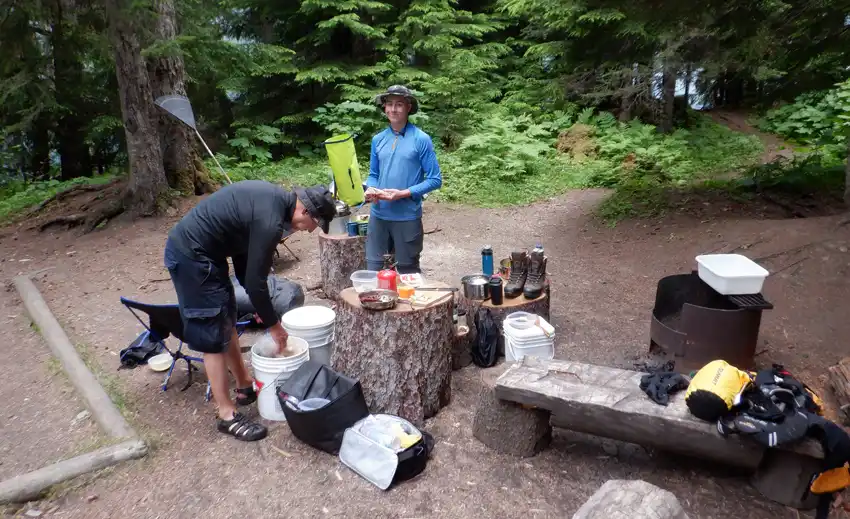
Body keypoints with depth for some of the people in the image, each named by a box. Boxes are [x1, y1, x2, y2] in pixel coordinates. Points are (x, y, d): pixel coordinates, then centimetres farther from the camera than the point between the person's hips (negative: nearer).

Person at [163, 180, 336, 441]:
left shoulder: (274, 196, 4)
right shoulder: (270, 221, -25)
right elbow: (256, 281, -19)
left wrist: (260, 305, 14)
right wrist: (273, 324, -4)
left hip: (187, 246, 10)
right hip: (191, 256, -10)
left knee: (228, 321, 19)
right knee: (214, 337, -2)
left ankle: (245, 386, 35)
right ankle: (227, 415, 11)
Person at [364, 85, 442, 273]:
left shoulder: (421, 139, -7)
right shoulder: (378, 140, 7)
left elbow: (435, 179, -7)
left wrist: (403, 193, -17)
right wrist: (370, 189, -7)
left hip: (407, 217, -4)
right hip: (378, 215, 4)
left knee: (407, 273, 11)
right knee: (373, 269, 11)